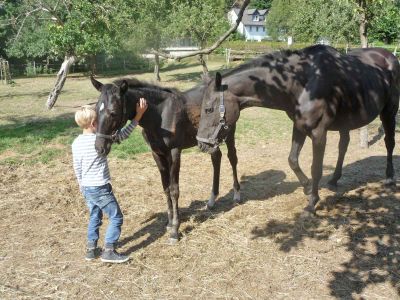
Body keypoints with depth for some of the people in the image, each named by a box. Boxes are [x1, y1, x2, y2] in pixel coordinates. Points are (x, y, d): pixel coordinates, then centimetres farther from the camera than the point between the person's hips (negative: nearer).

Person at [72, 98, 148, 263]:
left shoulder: (76, 143, 0)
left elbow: (77, 167, 9)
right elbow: (123, 134, -12)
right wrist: (138, 115, -9)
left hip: (86, 188, 7)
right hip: (101, 188, -7)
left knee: (94, 217, 22)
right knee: (116, 217, 5)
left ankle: (91, 249, 27)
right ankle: (109, 251, 6)